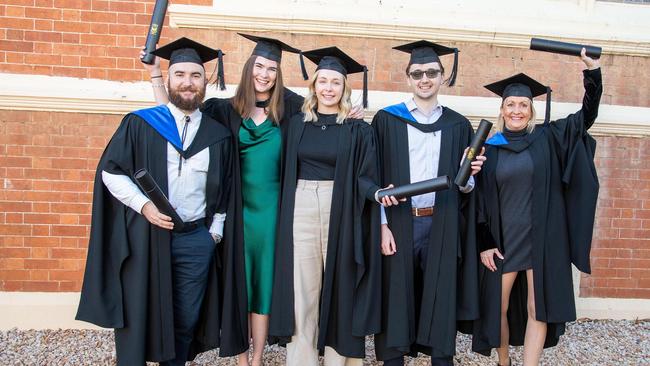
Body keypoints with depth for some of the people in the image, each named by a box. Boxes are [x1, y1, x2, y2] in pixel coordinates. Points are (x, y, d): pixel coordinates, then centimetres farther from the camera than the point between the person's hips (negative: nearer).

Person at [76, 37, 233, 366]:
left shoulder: (218, 134, 8)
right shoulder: (139, 124, 0)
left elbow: (225, 188, 14)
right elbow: (110, 171, -2)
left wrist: (216, 230, 9)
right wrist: (144, 205, -14)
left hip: (196, 240, 2)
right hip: (143, 238, -2)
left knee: (185, 323, 10)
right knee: (137, 318, 5)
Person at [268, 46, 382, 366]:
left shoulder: (357, 130, 1)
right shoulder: (297, 124, 10)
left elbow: (363, 178, -2)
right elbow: (288, 174, 13)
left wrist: (378, 192, -21)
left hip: (341, 214, -2)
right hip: (301, 211, 2)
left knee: (337, 288, 5)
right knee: (301, 291, 3)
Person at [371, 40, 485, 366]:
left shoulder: (457, 125, 9)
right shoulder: (387, 120, 2)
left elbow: (464, 188, 12)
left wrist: (470, 172, -10)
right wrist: (382, 225, -8)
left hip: (441, 225, 2)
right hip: (398, 223, -1)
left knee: (440, 297, 7)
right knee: (396, 295, 4)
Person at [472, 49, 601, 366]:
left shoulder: (547, 138, 4)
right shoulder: (490, 149, 3)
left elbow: (587, 114, 4)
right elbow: (481, 200, 3)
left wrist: (592, 69, -8)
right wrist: (484, 244, -1)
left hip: (542, 239, 0)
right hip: (503, 240, 1)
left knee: (538, 309, 1)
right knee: (499, 307, 9)